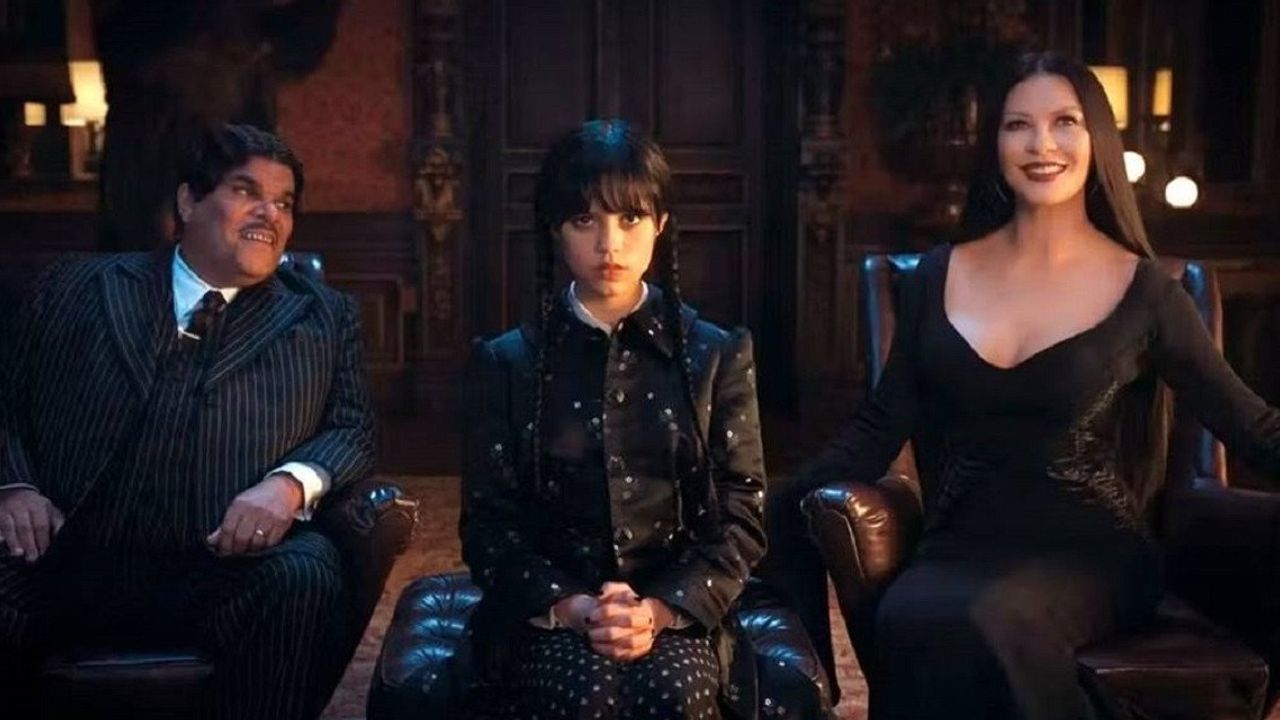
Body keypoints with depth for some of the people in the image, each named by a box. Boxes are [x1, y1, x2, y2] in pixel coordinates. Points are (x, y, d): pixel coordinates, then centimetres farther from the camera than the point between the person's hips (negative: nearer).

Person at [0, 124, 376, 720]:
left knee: (304, 577, -33)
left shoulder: (322, 318, 20)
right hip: (69, 559, 0)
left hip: (228, 565, 0)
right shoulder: (75, 292, 19)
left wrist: (291, 482, -9)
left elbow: (352, 428, 12)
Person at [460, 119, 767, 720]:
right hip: (547, 615, 0)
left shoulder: (717, 355, 8)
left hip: (679, 610, 1)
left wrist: (659, 610, -13)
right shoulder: (507, 363, 8)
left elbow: (741, 519, 3)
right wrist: (570, 607, -14)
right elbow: (487, 524, 3)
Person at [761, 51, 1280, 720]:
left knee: (989, 621, -36)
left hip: (1089, 551, -1)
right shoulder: (939, 276, 8)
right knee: (909, 621, -34)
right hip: (962, 544, 2)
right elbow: (881, 424, 8)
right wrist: (786, 507, -5)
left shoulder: (1142, 289, 2)